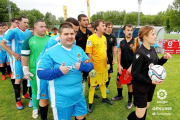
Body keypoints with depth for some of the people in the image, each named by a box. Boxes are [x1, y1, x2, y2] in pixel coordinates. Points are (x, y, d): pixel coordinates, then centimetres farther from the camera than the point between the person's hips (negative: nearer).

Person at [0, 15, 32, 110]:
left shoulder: (28, 32, 3)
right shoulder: (14, 32, -11)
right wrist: (14, 53, -14)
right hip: (18, 58, -4)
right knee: (18, 78, 2)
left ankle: (25, 93, 35)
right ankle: (18, 100, 15)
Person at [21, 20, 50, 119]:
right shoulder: (29, 40, -2)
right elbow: (24, 56, -1)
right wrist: (25, 70, -5)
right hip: (34, 72, -1)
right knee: (35, 91, 14)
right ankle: (35, 109, 37)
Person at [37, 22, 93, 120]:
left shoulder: (79, 50, 2)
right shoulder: (51, 52, -14)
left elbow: (90, 65, 4)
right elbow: (40, 73, -13)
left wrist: (82, 66, -18)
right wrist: (58, 72, -27)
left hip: (79, 95, 5)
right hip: (61, 98, -5)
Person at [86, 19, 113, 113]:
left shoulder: (104, 38, 6)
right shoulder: (91, 38, -16)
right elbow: (89, 54, -16)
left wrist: (106, 62, 15)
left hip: (104, 66, 6)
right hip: (95, 67, -6)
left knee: (103, 82, 21)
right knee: (93, 85, 6)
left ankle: (104, 98, 41)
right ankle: (90, 103, 22)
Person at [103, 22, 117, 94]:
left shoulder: (113, 37, 4)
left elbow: (114, 48, 6)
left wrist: (114, 59, 2)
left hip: (110, 58, 2)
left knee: (109, 72, 6)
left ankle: (106, 86, 21)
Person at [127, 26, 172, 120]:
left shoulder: (152, 49, 3)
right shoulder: (140, 53, -23)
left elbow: (156, 64, 15)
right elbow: (135, 74, -20)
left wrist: (164, 58, -3)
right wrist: (150, 81, -24)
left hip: (151, 87, 8)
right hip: (141, 88, -8)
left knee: (145, 108, 21)